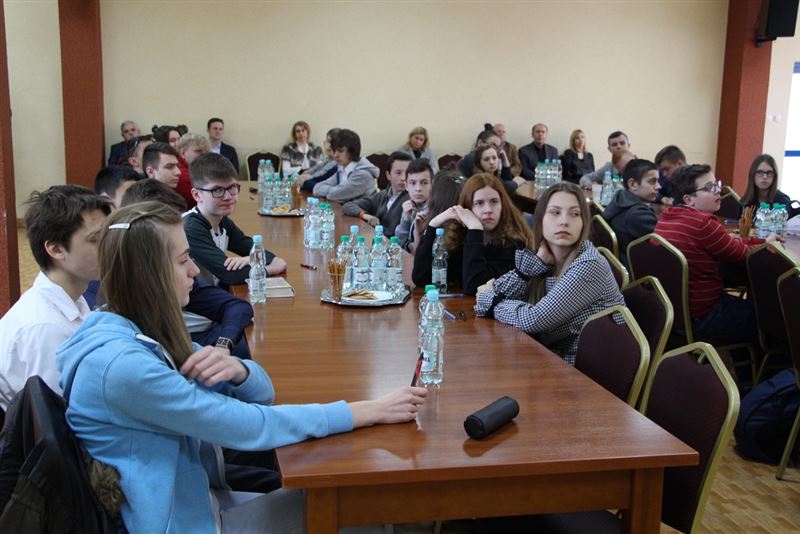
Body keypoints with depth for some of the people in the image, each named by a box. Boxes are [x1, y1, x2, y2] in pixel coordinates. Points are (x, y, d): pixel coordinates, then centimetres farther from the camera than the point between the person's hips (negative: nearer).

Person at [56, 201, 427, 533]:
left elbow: (260, 394, 2)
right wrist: (371, 411, -19)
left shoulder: (148, 333, 1)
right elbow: (249, 426, -25)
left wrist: (237, 369, -22)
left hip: (199, 503, 8)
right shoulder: (122, 365, -27)